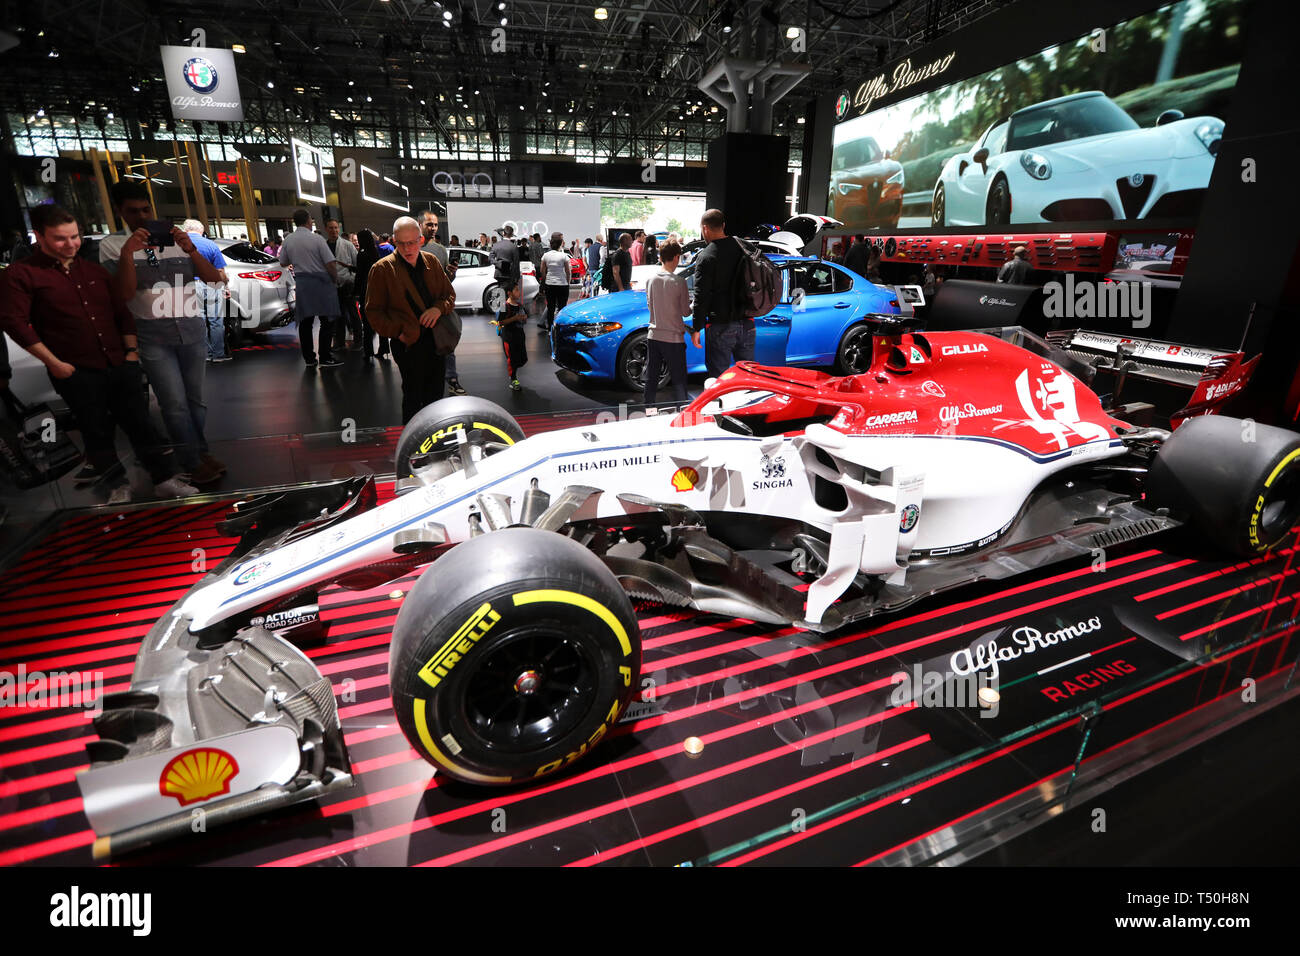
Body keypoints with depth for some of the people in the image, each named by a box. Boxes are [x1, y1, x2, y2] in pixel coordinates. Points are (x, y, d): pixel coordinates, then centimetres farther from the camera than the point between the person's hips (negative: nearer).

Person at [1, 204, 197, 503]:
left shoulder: (95, 271, 15)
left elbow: (122, 312, 17)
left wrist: (131, 350, 6)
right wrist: (54, 363, -11)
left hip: (120, 365, 4)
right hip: (76, 372, -3)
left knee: (140, 423, 3)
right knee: (97, 433, 5)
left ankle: (166, 479, 6)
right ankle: (117, 485, 15)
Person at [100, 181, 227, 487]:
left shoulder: (178, 238, 9)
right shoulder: (112, 245, 3)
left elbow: (214, 278, -1)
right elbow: (124, 294, -8)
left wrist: (191, 249, -17)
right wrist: (127, 253, -20)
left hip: (194, 331, 2)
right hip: (153, 338, -2)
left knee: (195, 398, 7)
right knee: (175, 404, -9)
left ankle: (202, 453, 16)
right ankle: (194, 464, -3)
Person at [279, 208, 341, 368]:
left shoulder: (288, 240, 4)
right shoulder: (317, 239, -10)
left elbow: (283, 263, 13)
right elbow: (331, 264, -14)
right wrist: (334, 278, 3)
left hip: (301, 283, 5)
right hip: (321, 282, -5)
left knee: (305, 321, 9)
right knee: (327, 320, 0)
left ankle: (309, 358, 13)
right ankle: (325, 358, -3)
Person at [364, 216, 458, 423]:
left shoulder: (432, 261, 7)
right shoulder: (382, 269, -7)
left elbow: (450, 294, 13)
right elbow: (373, 311, -5)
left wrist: (439, 308, -9)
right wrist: (397, 332, -15)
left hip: (437, 340, 5)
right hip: (408, 344, -4)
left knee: (435, 394, 16)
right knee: (413, 396, 4)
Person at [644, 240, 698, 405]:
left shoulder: (651, 280, 2)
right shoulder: (679, 282, -12)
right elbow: (686, 312, -5)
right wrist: (694, 305, 16)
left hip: (653, 336, 5)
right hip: (673, 338, -5)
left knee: (651, 379, 12)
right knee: (679, 381, 2)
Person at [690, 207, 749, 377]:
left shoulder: (706, 257, -11)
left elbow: (701, 297, -12)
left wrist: (696, 328, -5)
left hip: (721, 326, -6)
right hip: (747, 323, 6)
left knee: (719, 377, 2)